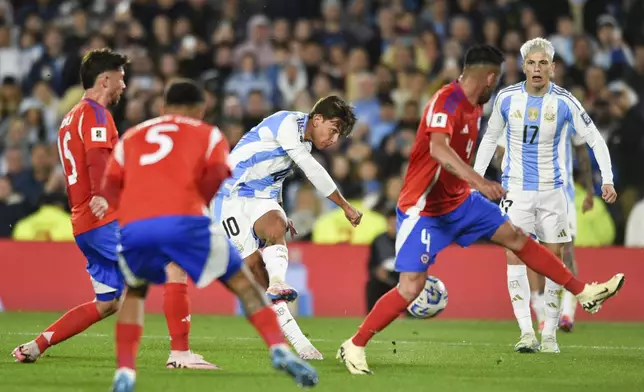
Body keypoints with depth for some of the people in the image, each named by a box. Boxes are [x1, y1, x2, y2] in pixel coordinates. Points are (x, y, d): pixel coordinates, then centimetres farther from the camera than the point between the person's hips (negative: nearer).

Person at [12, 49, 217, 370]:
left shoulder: (71, 118, 23)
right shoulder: (95, 114, -8)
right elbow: (99, 167, -21)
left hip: (83, 224, 10)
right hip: (106, 220, -10)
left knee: (107, 304, 15)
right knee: (176, 268, -12)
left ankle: (35, 346, 13)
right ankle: (180, 353, -17)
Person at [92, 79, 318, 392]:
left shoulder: (131, 137, 30)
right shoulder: (209, 135, 23)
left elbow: (109, 192, 16)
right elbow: (215, 178, 3)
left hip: (133, 228, 2)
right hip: (183, 222, -2)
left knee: (133, 292, 30)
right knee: (243, 283, 15)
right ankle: (279, 350, -3)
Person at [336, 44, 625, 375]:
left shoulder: (474, 107, 4)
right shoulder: (446, 101, -25)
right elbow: (438, 150, -42)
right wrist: (479, 182, -52)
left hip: (459, 201, 9)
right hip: (423, 209, -9)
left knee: (516, 237, 10)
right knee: (411, 288, -14)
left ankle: (584, 294, 20)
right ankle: (354, 347, -1)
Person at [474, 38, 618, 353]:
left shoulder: (565, 102, -8)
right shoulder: (507, 98, -3)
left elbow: (595, 140, -1)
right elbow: (490, 138, 11)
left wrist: (607, 179, -11)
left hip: (552, 190, 0)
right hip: (516, 188, 0)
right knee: (515, 256, -13)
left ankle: (549, 334, 10)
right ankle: (527, 333, -15)